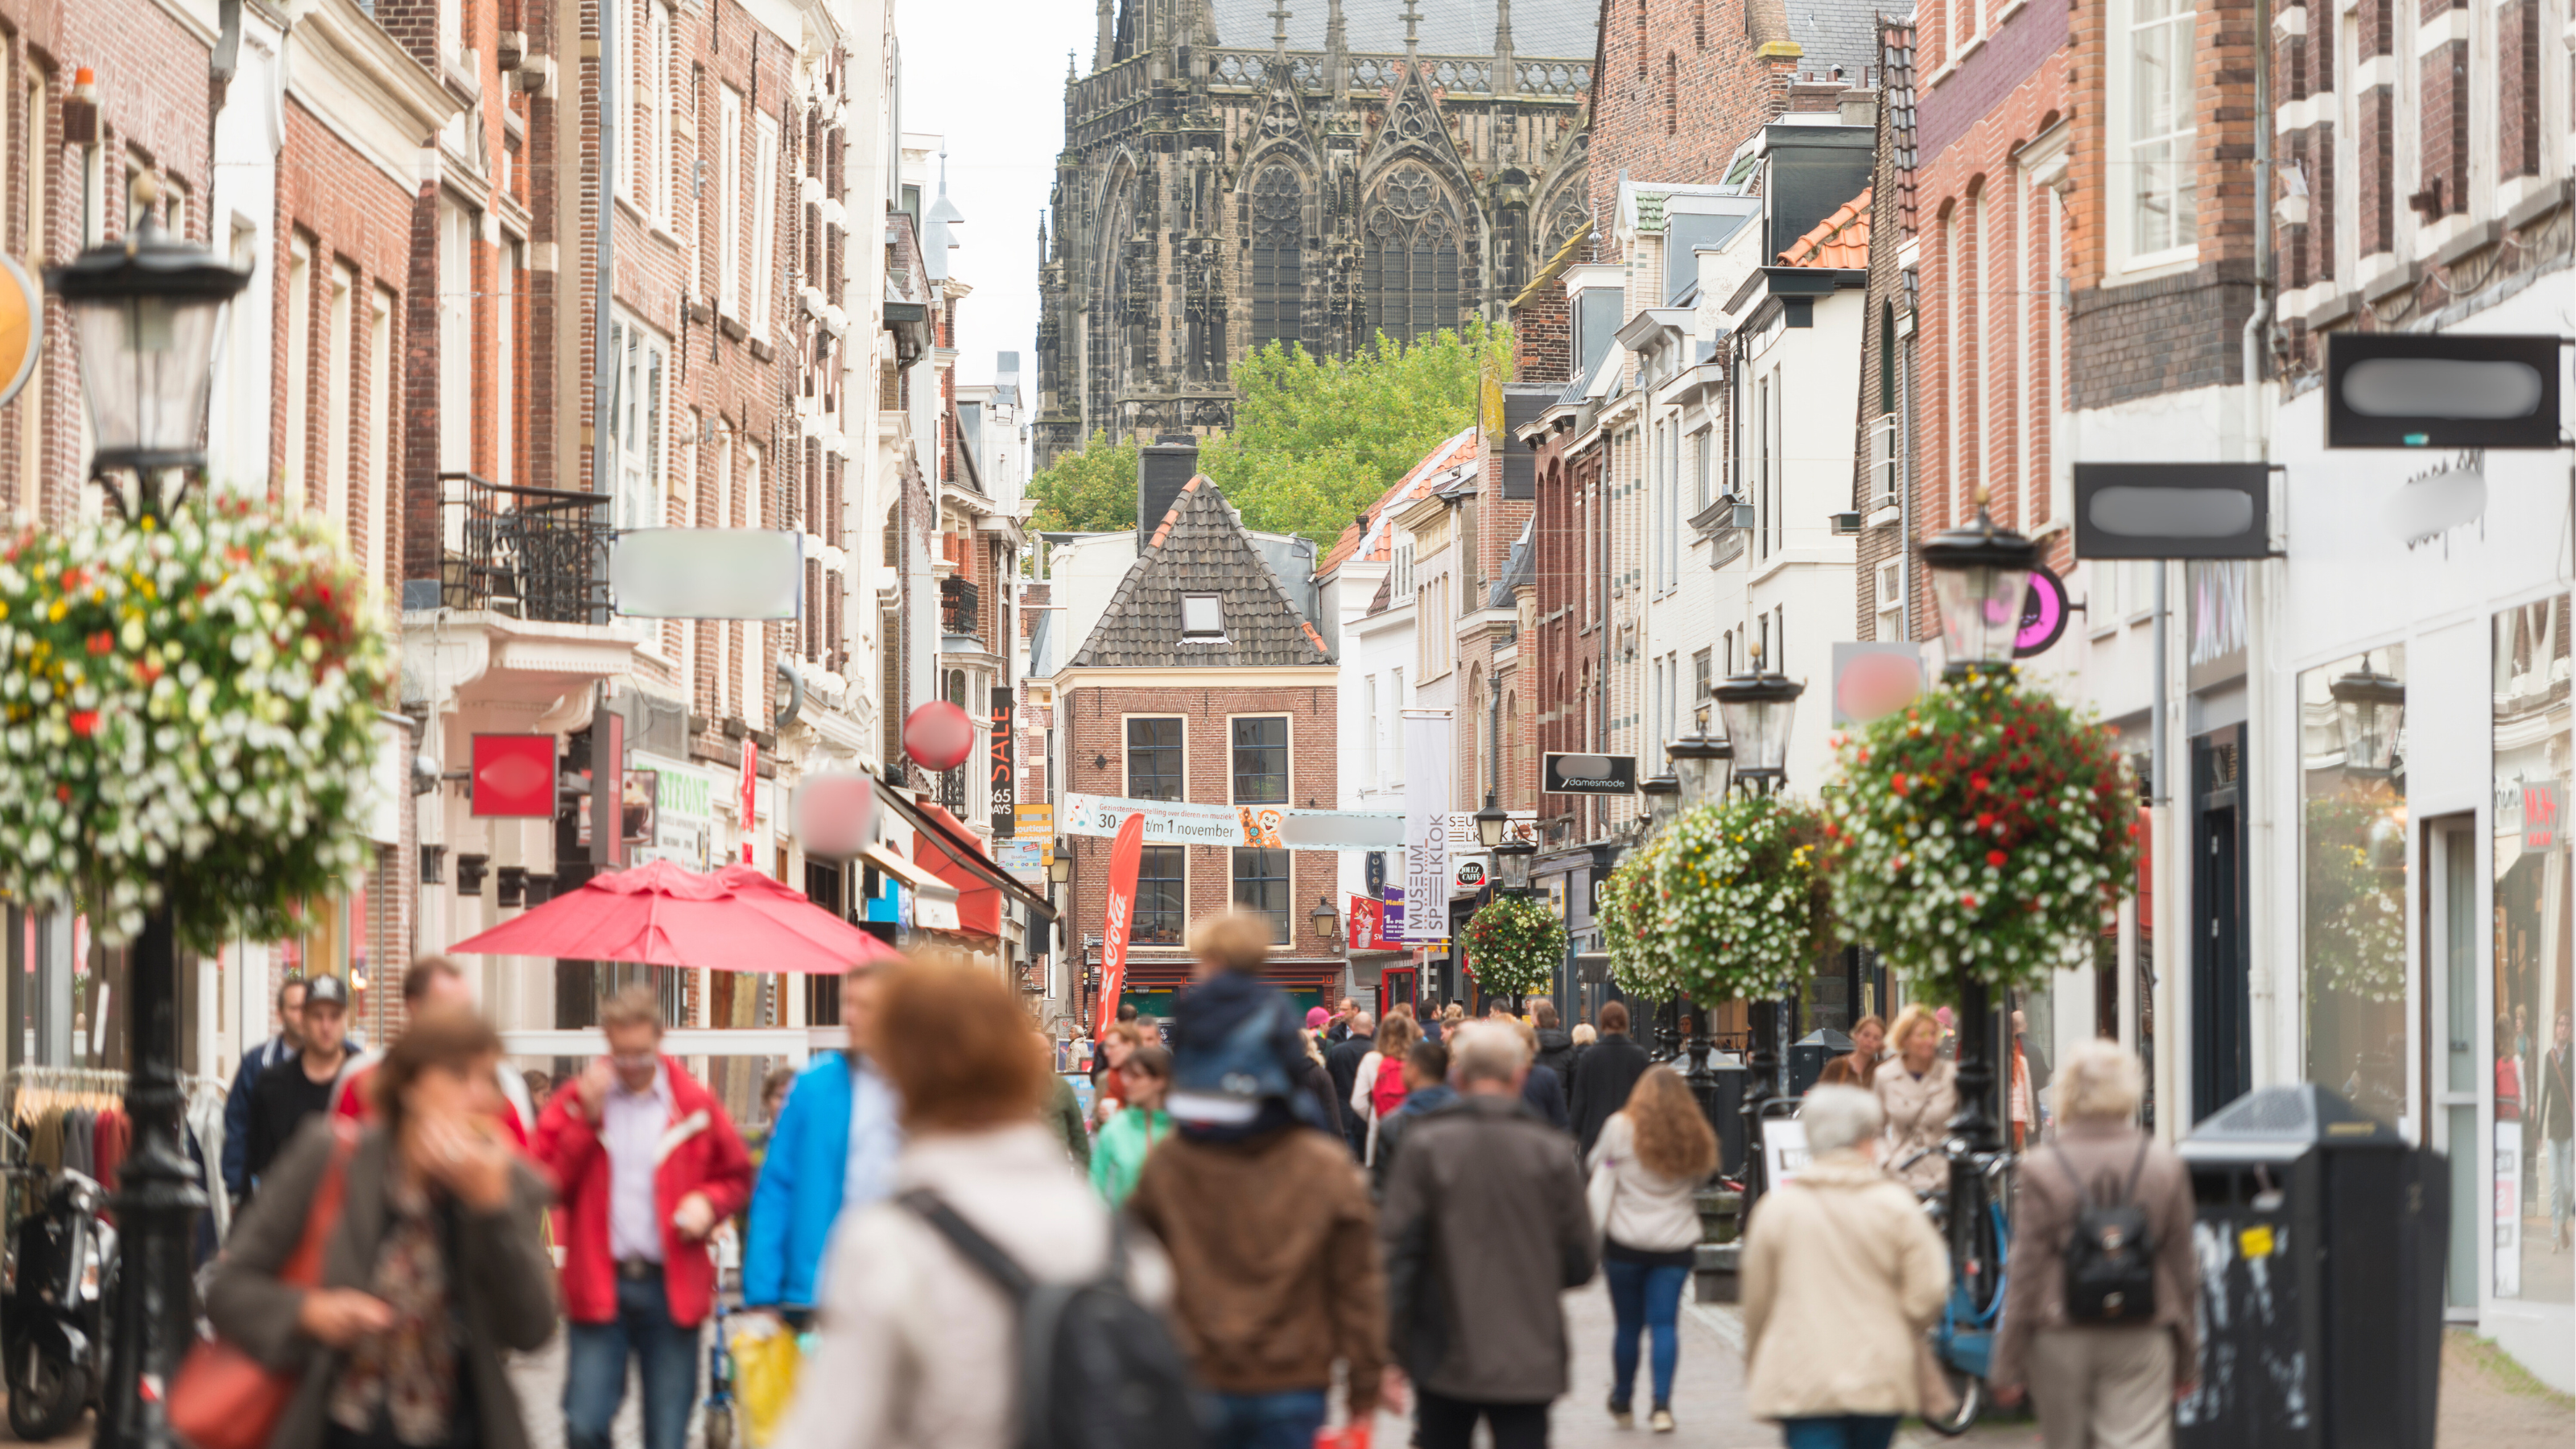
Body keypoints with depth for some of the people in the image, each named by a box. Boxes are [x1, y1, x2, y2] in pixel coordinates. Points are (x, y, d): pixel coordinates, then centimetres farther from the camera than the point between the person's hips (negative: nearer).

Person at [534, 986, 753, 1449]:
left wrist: (709, 1203, -6)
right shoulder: (574, 1103, 3)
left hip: (672, 1287, 1)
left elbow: (737, 1177, 14)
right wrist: (587, 1119, -12)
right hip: (599, 1287, 0)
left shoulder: (696, 1106, 4)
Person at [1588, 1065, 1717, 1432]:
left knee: (1627, 1324, 8)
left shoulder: (1621, 1127, -5)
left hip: (1626, 1241, -1)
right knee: (1666, 1322, 0)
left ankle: (1622, 1403, 22)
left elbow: (1596, 1165, 6)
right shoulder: (1696, 1137, 4)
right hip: (1676, 1245, 2)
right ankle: (1662, 1404, -12)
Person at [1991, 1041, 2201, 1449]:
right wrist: (2186, 1360, 16)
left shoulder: (2041, 1170, -8)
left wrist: (2007, 1367, 0)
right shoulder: (2164, 1166, -1)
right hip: (2141, 1339, 1)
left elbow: (2025, 1274, -7)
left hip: (2062, 1338, -1)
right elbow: (2183, 1266, 5)